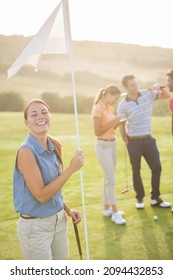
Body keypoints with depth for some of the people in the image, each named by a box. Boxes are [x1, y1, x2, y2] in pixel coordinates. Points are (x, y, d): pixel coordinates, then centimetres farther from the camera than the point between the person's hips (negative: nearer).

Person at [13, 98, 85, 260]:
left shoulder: (54, 146, 1)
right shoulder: (26, 151, -22)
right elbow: (41, 195, -23)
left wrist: (67, 210, 9)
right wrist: (71, 168, -23)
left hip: (59, 219, 7)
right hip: (35, 225, -7)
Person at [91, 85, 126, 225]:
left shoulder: (110, 108, 10)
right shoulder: (98, 109, -15)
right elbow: (97, 132, -18)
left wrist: (119, 122, -2)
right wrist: (113, 122, -19)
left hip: (113, 144, 9)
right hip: (103, 146, -9)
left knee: (108, 178, 13)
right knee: (111, 179, -7)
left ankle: (107, 208, 22)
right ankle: (115, 212, 0)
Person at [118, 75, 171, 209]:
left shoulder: (148, 94, -1)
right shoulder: (123, 105, -8)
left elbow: (167, 95, 6)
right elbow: (122, 125, -3)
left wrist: (160, 86, -11)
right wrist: (126, 141, -3)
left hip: (149, 139, 3)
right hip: (134, 142, -3)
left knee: (157, 167, 2)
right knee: (136, 171, 8)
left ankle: (155, 198, 16)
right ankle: (140, 198, 23)